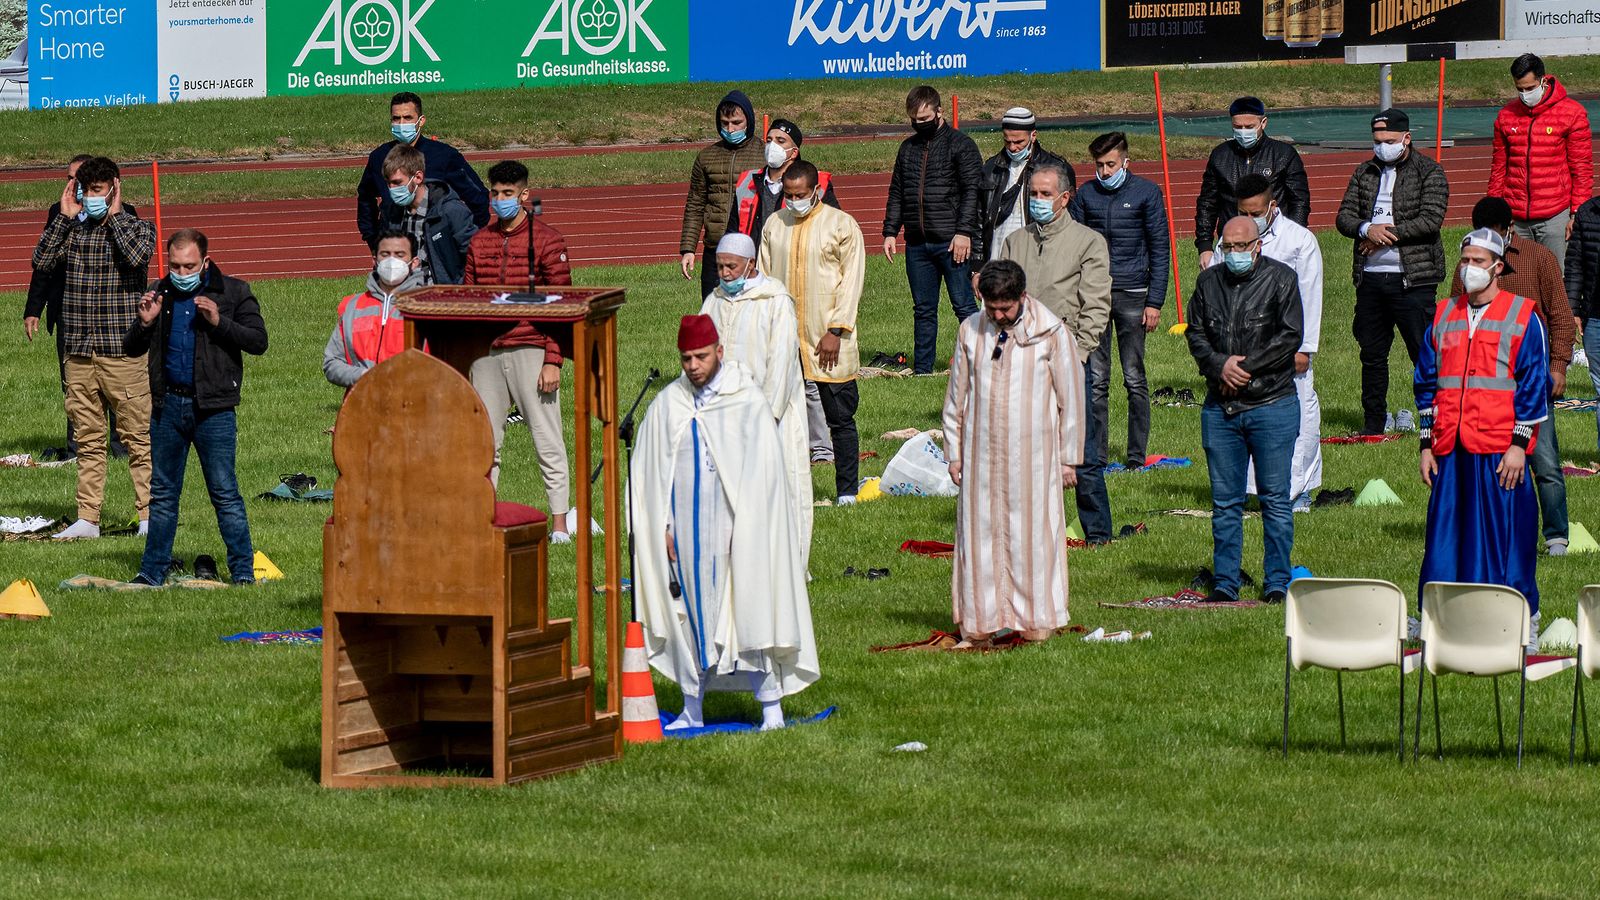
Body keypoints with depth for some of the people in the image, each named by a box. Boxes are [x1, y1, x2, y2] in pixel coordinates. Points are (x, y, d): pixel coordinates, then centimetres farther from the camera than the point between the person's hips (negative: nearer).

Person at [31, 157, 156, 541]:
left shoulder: (137, 228, 0)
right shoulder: (72, 231, 10)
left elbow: (136, 256, -21)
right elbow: (42, 261, -4)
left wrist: (114, 215, -12)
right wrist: (64, 216, -4)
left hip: (123, 352, -4)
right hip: (79, 353, 4)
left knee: (137, 437, -1)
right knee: (88, 440, 8)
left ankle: (149, 516, 4)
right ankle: (87, 519, 11)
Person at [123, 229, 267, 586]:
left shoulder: (233, 293, 0)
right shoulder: (159, 295, 10)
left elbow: (258, 341, -8)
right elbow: (131, 349, 14)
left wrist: (219, 322, -20)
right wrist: (144, 323, -6)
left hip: (213, 409, -4)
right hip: (168, 405, 4)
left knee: (225, 494, -4)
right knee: (162, 494, 10)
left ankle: (243, 570, 1)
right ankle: (152, 572, 16)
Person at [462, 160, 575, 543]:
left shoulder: (546, 241, -2)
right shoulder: (479, 242, 12)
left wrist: (553, 362, -11)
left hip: (531, 351, -5)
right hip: (487, 354, 5)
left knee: (547, 440, -3)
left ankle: (559, 525, 1)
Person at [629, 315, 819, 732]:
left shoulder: (747, 401, -4)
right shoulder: (667, 404, 7)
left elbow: (763, 471, -5)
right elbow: (650, 472, 10)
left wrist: (745, 528, -11)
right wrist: (662, 527, 3)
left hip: (733, 524, -4)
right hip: (686, 525, 4)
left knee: (749, 609, -5)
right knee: (689, 614, 7)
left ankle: (771, 708, 1)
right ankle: (692, 709, 14)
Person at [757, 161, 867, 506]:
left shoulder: (841, 225, -2)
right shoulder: (774, 225, 10)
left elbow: (851, 282, -5)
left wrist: (836, 331, -12)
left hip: (827, 339, -3)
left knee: (840, 418, 2)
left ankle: (846, 492, 8)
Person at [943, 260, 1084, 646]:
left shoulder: (1051, 334, -4)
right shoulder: (971, 332, 4)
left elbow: (1071, 398, 2)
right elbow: (956, 397, 12)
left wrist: (1069, 458, 2)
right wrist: (954, 453, 10)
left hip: (1033, 454, -2)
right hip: (981, 452, 2)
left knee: (1033, 532, 0)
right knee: (979, 534, 3)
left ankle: (1035, 621, 8)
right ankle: (979, 624, 9)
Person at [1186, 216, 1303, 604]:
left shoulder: (1280, 279, -1)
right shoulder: (1208, 282, 11)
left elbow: (1290, 337, -8)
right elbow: (1195, 334, 10)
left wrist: (1246, 367, -11)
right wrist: (1220, 366, -8)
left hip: (1272, 405, -4)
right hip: (1220, 408, 4)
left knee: (1275, 499, 0)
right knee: (1225, 501, 6)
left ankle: (1277, 583, 7)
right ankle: (1224, 583, 11)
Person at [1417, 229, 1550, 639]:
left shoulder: (1523, 317, 1)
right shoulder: (1443, 316, 14)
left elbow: (1534, 386, -2)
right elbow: (1427, 383, 17)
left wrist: (1519, 445, -9)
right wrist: (1427, 444, 11)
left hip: (1500, 451, -4)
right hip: (1451, 451, 4)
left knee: (1504, 538, -3)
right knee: (1447, 537, 4)